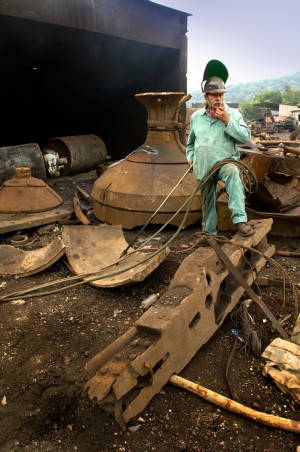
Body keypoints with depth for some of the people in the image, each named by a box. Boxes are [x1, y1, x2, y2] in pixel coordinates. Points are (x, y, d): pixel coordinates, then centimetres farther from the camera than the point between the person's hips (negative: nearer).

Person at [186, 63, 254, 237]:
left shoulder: (233, 114, -4)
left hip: (225, 162, -3)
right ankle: (209, 232, 32)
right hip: (203, 167, 4)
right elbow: (191, 140, 21)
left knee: (233, 172, -38)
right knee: (207, 201, 11)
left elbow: (246, 137, -15)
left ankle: (240, 219, -41)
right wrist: (190, 156, 9)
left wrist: (227, 121, -21)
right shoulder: (196, 116, 5)